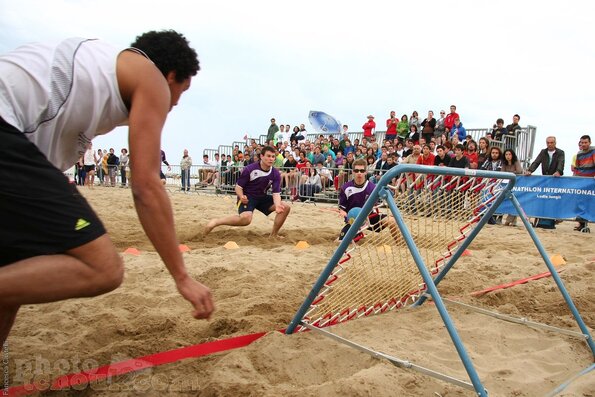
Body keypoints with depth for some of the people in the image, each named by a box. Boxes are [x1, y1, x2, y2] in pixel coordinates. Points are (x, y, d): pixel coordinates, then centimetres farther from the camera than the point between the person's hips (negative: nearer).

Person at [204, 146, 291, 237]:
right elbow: (238, 186, -12)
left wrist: (277, 205, -34)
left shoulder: (275, 173, -8)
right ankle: (216, 222, -16)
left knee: (286, 208, -7)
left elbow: (276, 193, -13)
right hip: (247, 197, -6)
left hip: (262, 197, 6)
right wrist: (241, 196, -34)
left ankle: (274, 235, 9)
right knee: (246, 219, -34)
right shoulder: (249, 169, -20)